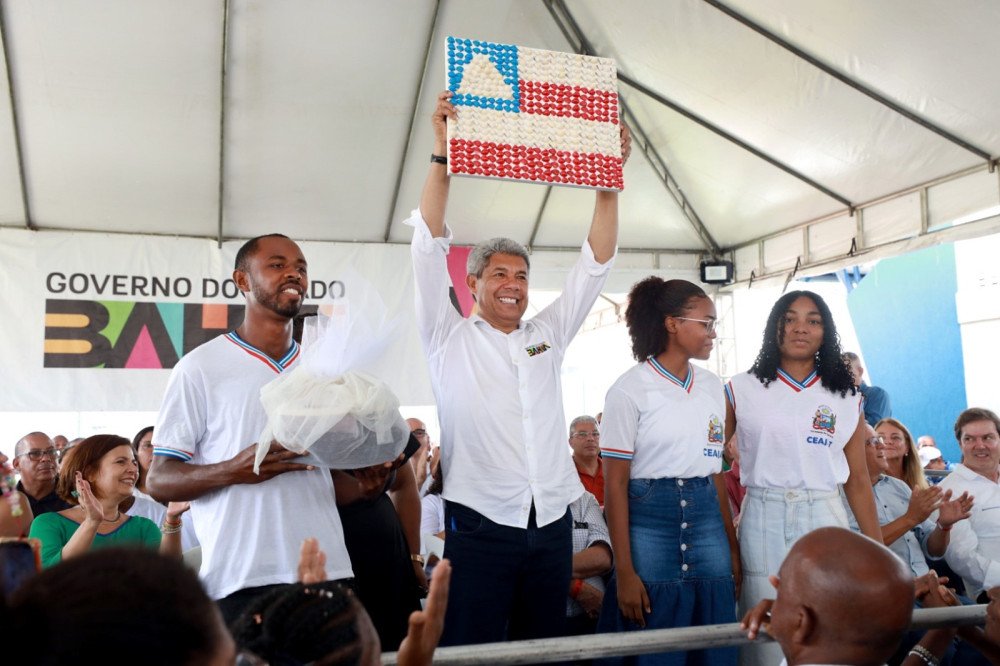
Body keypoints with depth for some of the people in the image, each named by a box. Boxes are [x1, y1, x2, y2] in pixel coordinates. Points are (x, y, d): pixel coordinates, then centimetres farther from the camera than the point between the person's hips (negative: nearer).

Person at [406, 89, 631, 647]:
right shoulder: (450, 338, 3)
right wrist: (443, 154, -11)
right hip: (480, 525, -4)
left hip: (553, 524, 4)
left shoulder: (548, 334, 13)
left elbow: (596, 263, 9)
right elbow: (430, 247, -5)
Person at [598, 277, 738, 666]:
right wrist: (625, 571, -13)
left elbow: (717, 472, 13)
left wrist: (733, 547, 10)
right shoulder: (630, 389, -9)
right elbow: (615, 484, -10)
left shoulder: (712, 387, 8)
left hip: (707, 521, 5)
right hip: (649, 521, -5)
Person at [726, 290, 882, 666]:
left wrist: (878, 551, 9)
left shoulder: (846, 399, 8)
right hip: (764, 522, -2)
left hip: (825, 520, 2)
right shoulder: (740, 391, 1)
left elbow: (857, 480, 11)